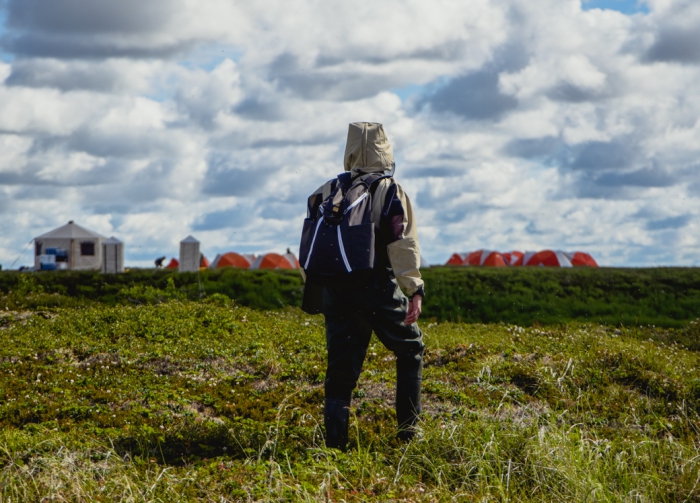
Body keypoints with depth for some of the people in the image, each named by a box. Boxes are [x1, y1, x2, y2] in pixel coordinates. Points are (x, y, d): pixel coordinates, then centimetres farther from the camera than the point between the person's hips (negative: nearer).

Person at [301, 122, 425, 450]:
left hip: (335, 291, 4)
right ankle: (408, 428, 13)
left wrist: (313, 290, 19)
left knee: (341, 368, 7)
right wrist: (414, 290, -11)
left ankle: (335, 440, -1)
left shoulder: (325, 192, 10)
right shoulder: (390, 192, -3)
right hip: (377, 291, -4)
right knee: (410, 349, 16)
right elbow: (403, 244, -11)